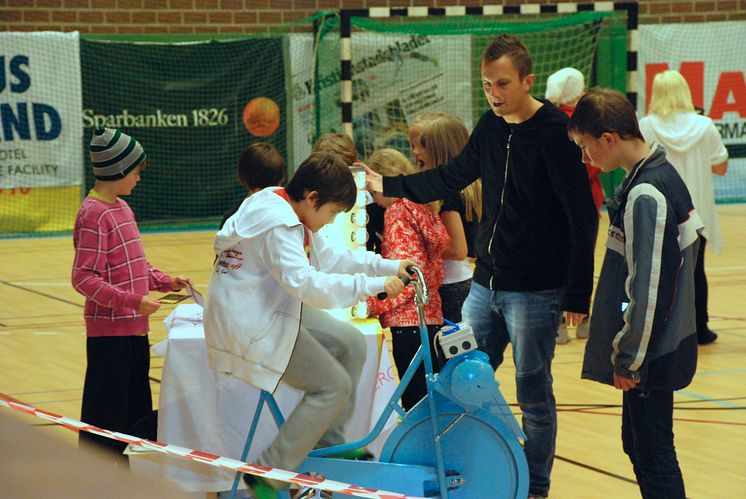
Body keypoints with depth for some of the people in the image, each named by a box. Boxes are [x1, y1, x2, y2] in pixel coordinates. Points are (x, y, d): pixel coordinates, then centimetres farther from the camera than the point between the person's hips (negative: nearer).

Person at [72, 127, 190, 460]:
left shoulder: (122, 207, 13)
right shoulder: (94, 214, -16)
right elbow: (84, 279, -21)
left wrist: (165, 281, 7)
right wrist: (134, 300, -24)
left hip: (135, 329, 10)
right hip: (109, 331, -10)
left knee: (138, 412, 17)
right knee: (106, 419, -2)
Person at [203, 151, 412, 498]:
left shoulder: (288, 213, 11)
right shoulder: (277, 224, -22)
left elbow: (328, 257, 19)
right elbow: (305, 283, -32)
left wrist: (389, 267, 10)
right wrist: (373, 285, -29)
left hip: (271, 316, 11)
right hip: (251, 329, -11)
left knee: (351, 345, 13)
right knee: (334, 386, -9)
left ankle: (326, 440, 20)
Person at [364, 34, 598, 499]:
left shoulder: (554, 131, -14)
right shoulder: (491, 126, 7)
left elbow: (583, 216, -16)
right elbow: (453, 176, 23)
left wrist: (578, 293, -18)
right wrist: (389, 185, 18)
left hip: (535, 292, -7)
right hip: (486, 286, 7)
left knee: (533, 393, 2)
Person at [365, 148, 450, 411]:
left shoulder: (398, 213, -9)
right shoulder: (424, 209, 16)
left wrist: (373, 303, -12)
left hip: (407, 321, -9)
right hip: (432, 317, 9)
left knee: (414, 398, -8)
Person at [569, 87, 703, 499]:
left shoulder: (645, 197, -22)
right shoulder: (664, 175, 8)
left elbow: (645, 288, -24)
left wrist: (629, 357, -17)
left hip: (651, 355, -10)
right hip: (664, 345, 10)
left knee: (653, 454, -4)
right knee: (638, 444, 19)